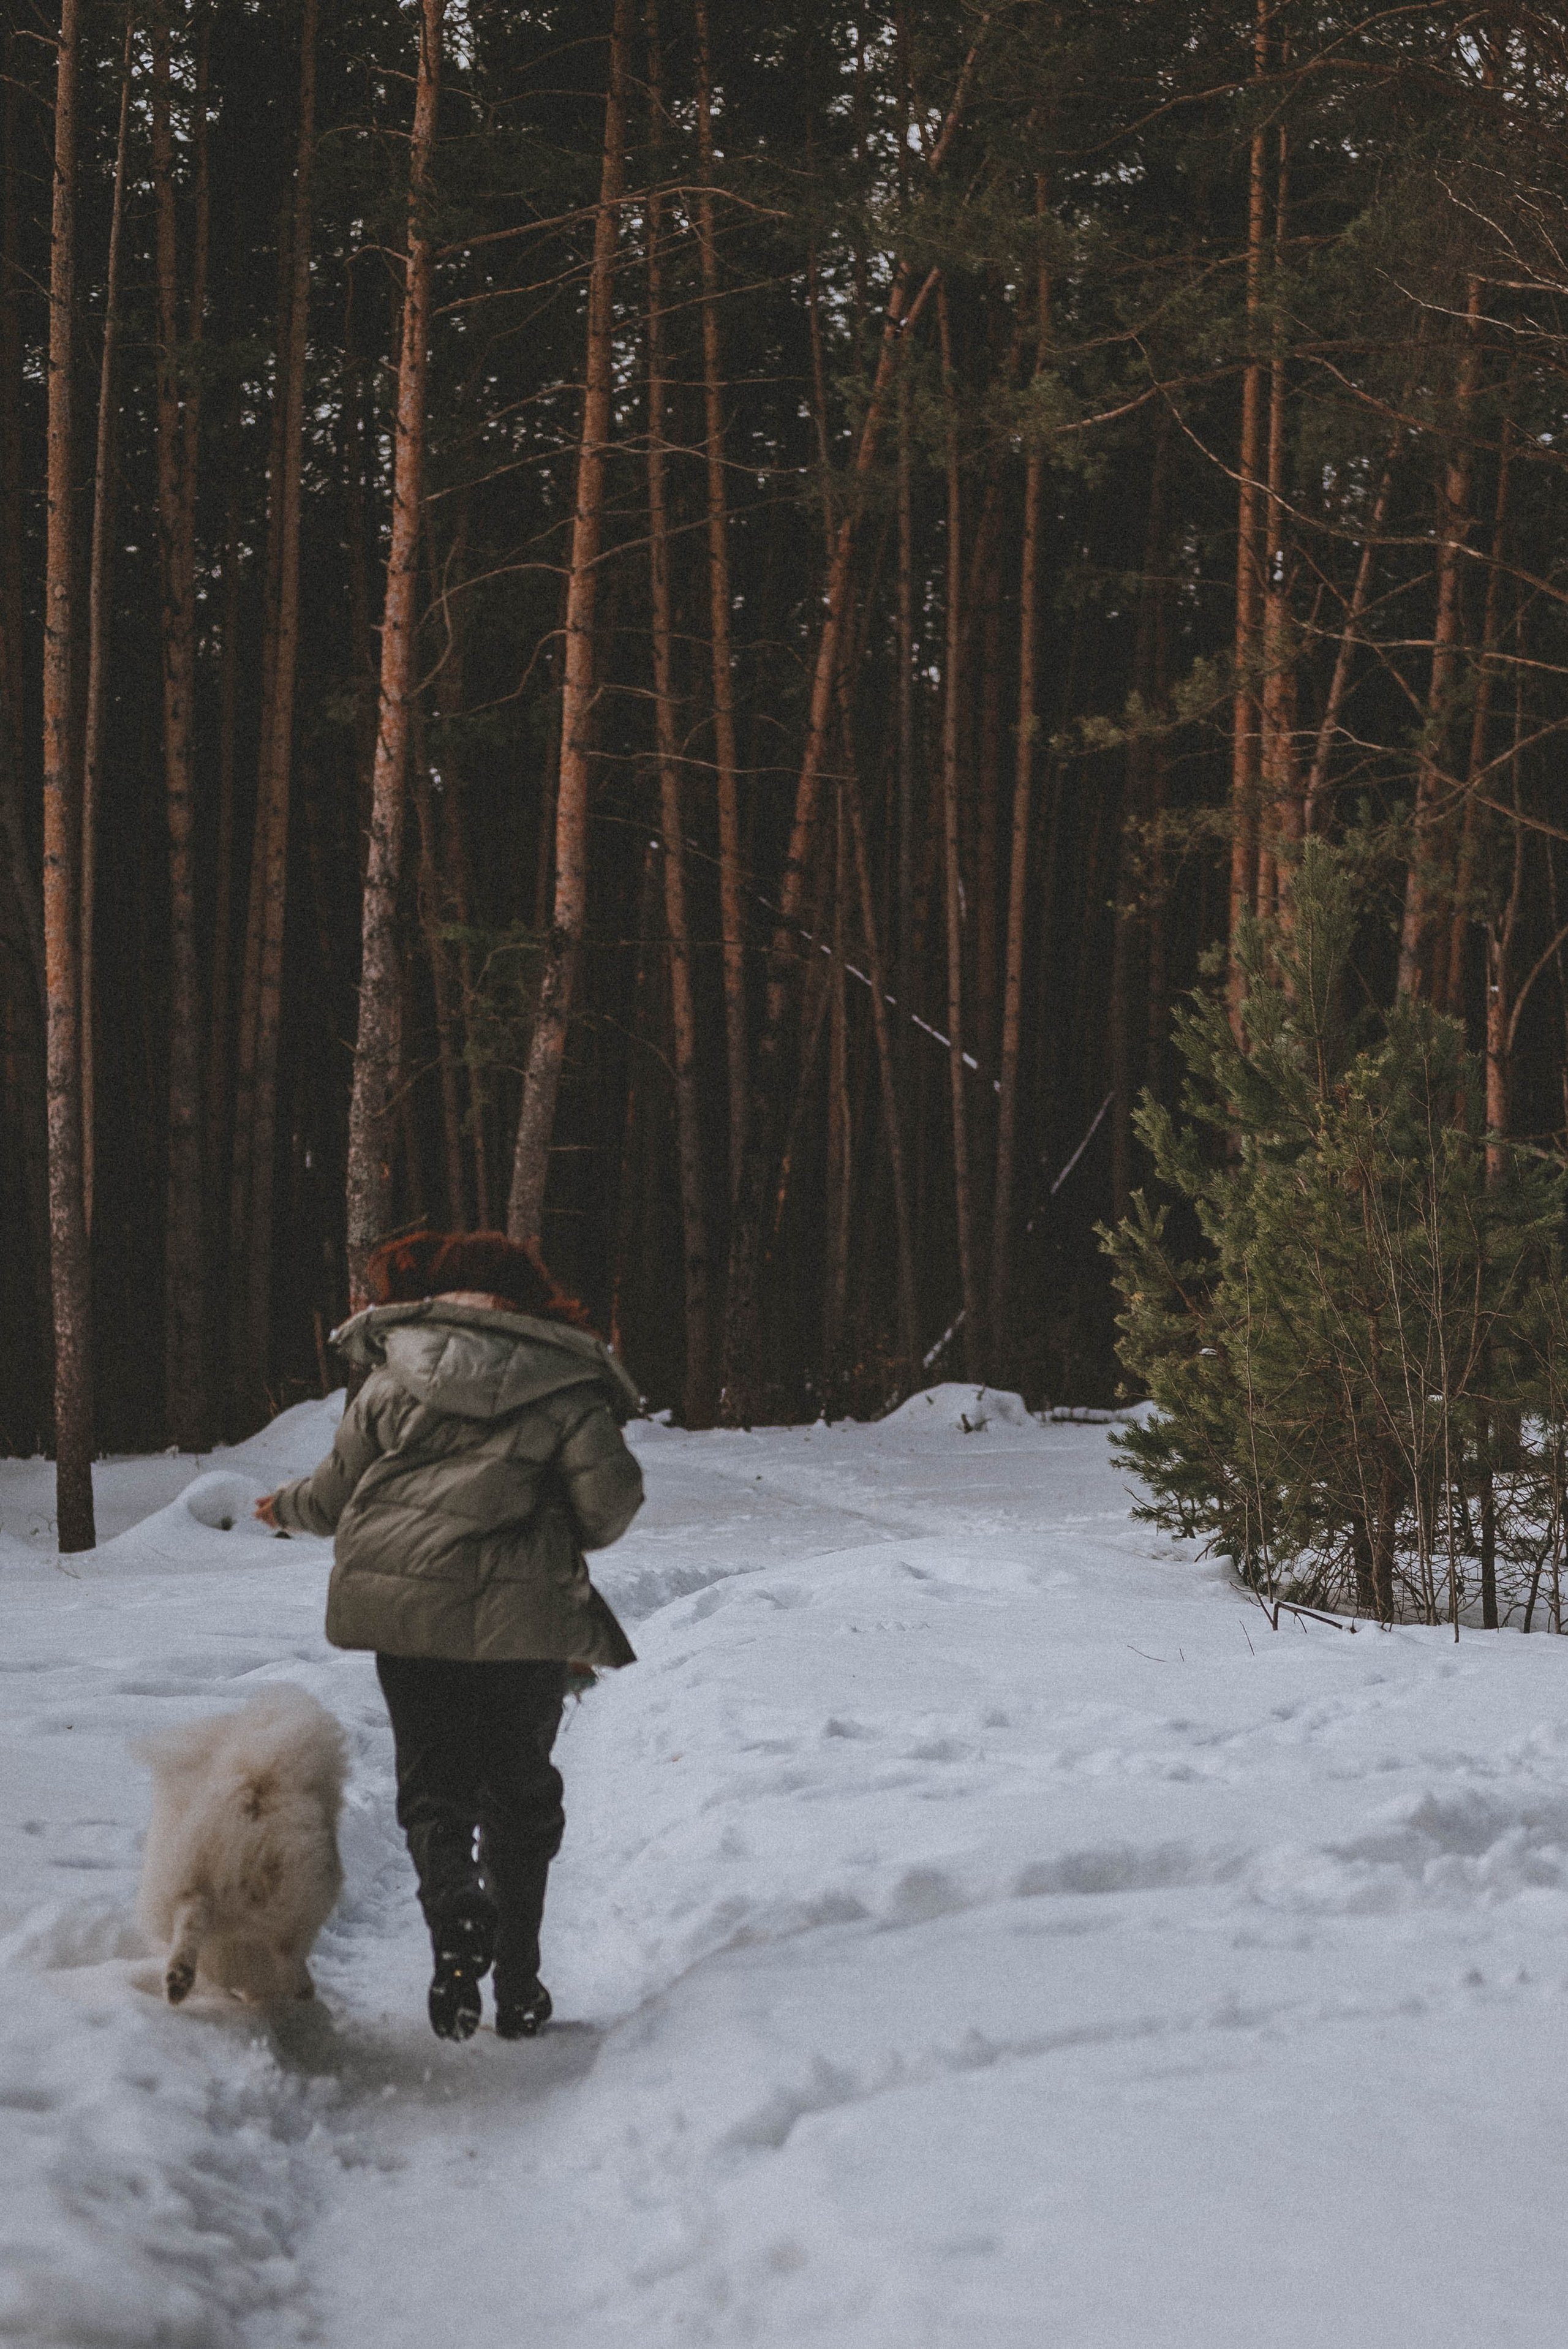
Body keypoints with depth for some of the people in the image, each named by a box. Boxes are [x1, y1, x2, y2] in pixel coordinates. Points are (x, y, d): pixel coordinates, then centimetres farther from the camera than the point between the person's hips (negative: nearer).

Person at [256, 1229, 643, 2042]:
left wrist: (287, 1507, 33)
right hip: (521, 1613, 0)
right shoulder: (564, 1386, 1)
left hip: (405, 1607, 0)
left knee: (432, 1781, 10)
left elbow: (338, 1492, 10)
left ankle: (455, 1916, -20)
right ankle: (517, 1985, 16)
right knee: (519, 1788, 15)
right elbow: (610, 1502, -5)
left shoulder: (391, 1378, 4)